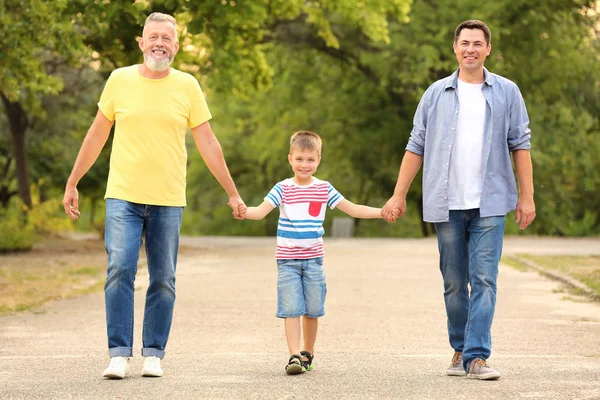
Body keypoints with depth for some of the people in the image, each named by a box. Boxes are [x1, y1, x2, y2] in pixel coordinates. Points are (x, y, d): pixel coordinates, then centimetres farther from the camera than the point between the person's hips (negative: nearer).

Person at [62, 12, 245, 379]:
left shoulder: (187, 86, 2)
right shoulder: (120, 80, 3)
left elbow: (208, 144, 6)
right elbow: (97, 136, 11)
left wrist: (232, 193, 6)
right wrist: (72, 184, 12)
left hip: (168, 201, 1)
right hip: (123, 197, 0)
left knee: (163, 280, 3)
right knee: (120, 271, -11)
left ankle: (154, 355, 12)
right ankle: (119, 355, -7)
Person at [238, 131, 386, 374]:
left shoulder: (324, 189, 5)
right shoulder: (283, 189, -2)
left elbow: (353, 209, 9)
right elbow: (261, 211, -14)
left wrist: (382, 212, 0)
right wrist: (245, 211, -36)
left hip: (313, 259, 2)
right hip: (287, 260, -2)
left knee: (312, 309, 6)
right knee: (291, 309, -8)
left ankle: (308, 353, 23)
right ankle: (294, 356, -10)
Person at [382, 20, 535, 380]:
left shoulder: (507, 93, 6)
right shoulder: (437, 94, 8)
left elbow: (520, 145, 5)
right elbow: (416, 146, 8)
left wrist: (527, 195, -1)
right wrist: (399, 195, 3)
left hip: (489, 204, -1)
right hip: (447, 205, 2)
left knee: (484, 280, -9)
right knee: (454, 283, 7)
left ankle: (477, 356, -11)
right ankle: (460, 350, 20)